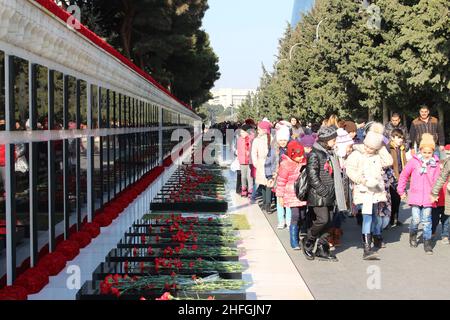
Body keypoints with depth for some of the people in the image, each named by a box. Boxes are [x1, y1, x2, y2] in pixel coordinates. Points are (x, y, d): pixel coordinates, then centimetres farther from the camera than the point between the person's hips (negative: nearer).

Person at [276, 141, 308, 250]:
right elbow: (281, 181, -9)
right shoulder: (285, 164, -13)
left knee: (303, 217, 8)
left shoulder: (304, 161, 6)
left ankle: (300, 238, 24)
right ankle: (294, 242, -4)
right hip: (292, 195, -6)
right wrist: (280, 196, -8)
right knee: (295, 217, -11)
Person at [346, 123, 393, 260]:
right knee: (367, 217, -16)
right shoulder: (356, 154, -4)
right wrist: (362, 180, -21)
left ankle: (376, 236, 48)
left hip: (377, 191, 5)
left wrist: (382, 148, -4)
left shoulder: (379, 155, 11)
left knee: (378, 217, 18)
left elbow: (388, 162, -5)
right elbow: (350, 170, -9)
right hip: (363, 191, -5)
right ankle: (367, 249, -20)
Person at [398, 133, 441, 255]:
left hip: (428, 198, 1)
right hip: (415, 196, -1)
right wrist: (401, 191, 9)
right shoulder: (414, 161, -2)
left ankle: (427, 242, 14)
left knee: (426, 221, 3)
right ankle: (413, 235, 25)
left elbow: (437, 181, 6)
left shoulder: (435, 163, 3)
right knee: (416, 219, -5)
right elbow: (404, 175, 7)